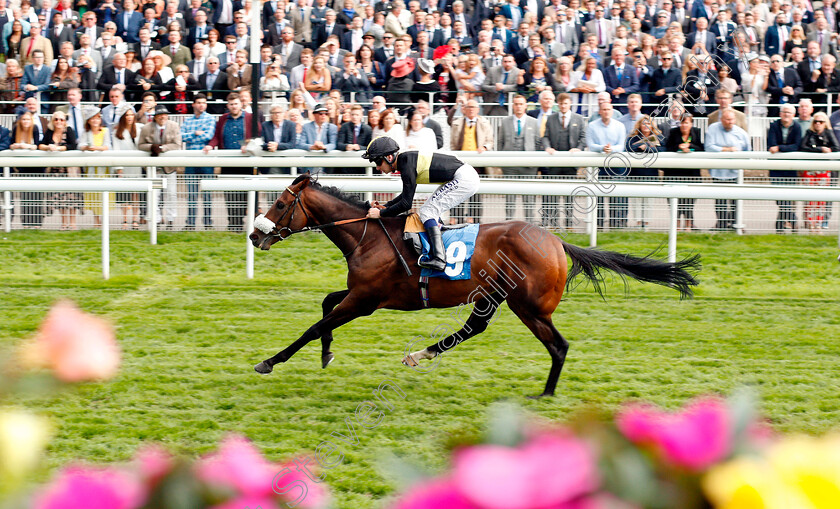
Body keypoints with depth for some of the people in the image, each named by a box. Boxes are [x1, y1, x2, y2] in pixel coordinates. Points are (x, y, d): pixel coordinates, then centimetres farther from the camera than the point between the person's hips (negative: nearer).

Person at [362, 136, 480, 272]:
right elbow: (407, 194, 24)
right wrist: (385, 207, 15)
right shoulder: (406, 159, 11)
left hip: (465, 179, -10)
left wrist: (380, 213, -11)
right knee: (432, 212, 19)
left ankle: (438, 259, -24)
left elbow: (406, 204, -19)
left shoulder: (407, 164, -19)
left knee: (427, 211, -12)